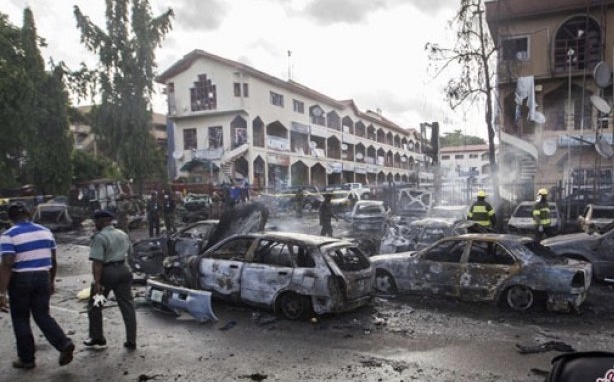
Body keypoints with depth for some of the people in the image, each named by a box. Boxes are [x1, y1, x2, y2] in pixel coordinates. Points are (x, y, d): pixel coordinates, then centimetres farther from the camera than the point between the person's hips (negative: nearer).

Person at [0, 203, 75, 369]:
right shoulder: (45, 231, 5)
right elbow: (53, 261, 10)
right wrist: (52, 281, 20)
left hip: (20, 280, -4)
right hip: (43, 277, 4)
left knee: (20, 319, 12)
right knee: (43, 315, 13)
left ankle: (27, 359, 20)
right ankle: (64, 343, -6)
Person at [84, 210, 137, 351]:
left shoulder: (99, 237, -14)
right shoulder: (123, 234, 10)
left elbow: (97, 262, -20)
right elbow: (129, 252, 21)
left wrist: (97, 282, -22)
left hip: (107, 272, -7)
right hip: (123, 270, 7)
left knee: (94, 306, 14)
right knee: (127, 306, 7)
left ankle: (97, 339, 22)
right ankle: (131, 342, 9)